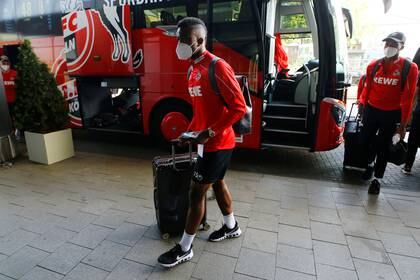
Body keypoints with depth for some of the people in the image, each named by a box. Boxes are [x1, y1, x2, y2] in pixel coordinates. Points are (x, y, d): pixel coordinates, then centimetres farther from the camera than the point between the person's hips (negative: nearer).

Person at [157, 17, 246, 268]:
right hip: (207, 142, 9)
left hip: (217, 143, -9)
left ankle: (185, 249, 16)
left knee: (197, 193, -2)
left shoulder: (218, 67, -18)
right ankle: (232, 226, 42)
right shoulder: (193, 69, 11)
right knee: (218, 183, 20)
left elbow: (239, 107, -21)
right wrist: (190, 131, 11)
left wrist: (210, 132, -22)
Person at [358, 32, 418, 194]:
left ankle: (377, 179, 20)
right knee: (366, 140, 11)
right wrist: (362, 107, 11)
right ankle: (370, 164, 41)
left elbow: (408, 98, -9)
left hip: (391, 114, -3)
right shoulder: (373, 66, 1)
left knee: (383, 146, 5)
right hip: (371, 110, 3)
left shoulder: (409, 68, -9)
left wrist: (403, 123, -10)